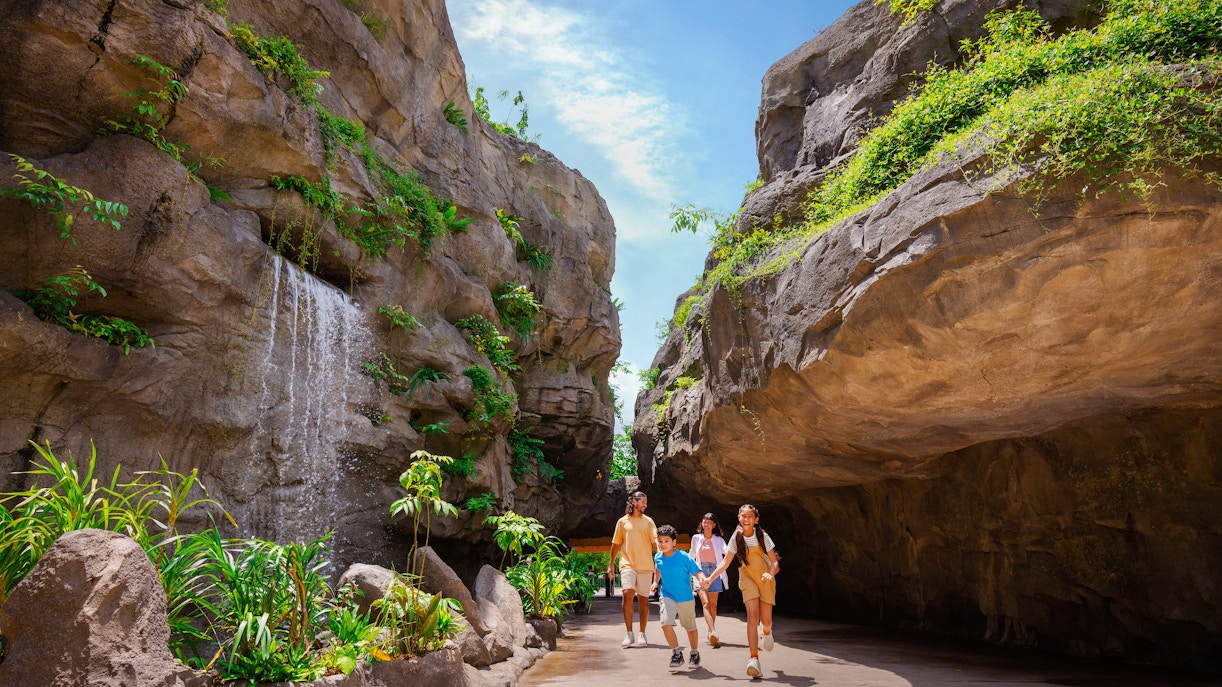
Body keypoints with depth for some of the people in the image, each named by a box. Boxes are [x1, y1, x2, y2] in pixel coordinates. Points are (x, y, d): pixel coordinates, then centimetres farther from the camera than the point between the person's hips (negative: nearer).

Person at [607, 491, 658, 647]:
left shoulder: (648, 521, 9)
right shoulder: (622, 521, 10)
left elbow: (655, 541, -1)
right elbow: (616, 544, 16)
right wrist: (610, 564, 15)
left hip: (645, 565, 1)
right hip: (627, 564, -1)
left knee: (643, 599, 5)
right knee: (628, 594, -17)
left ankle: (642, 633, 16)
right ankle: (629, 633, -10)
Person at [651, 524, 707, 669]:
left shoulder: (684, 558, -17)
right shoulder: (658, 557, -4)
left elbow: (697, 571, -19)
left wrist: (701, 579, -38)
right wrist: (656, 582, 12)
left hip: (686, 598, -2)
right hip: (667, 596, 2)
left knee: (691, 627, 13)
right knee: (666, 623, -19)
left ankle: (695, 654, 37)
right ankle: (677, 654, -2)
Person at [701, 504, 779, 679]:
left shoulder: (762, 536, -9)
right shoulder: (737, 538, -5)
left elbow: (775, 561, -7)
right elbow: (725, 563, -1)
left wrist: (771, 574, -28)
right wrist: (710, 578, -11)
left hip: (765, 579, 0)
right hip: (747, 578, 0)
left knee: (765, 620, 2)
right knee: (752, 617, -17)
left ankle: (767, 631, 41)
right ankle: (754, 659, -17)